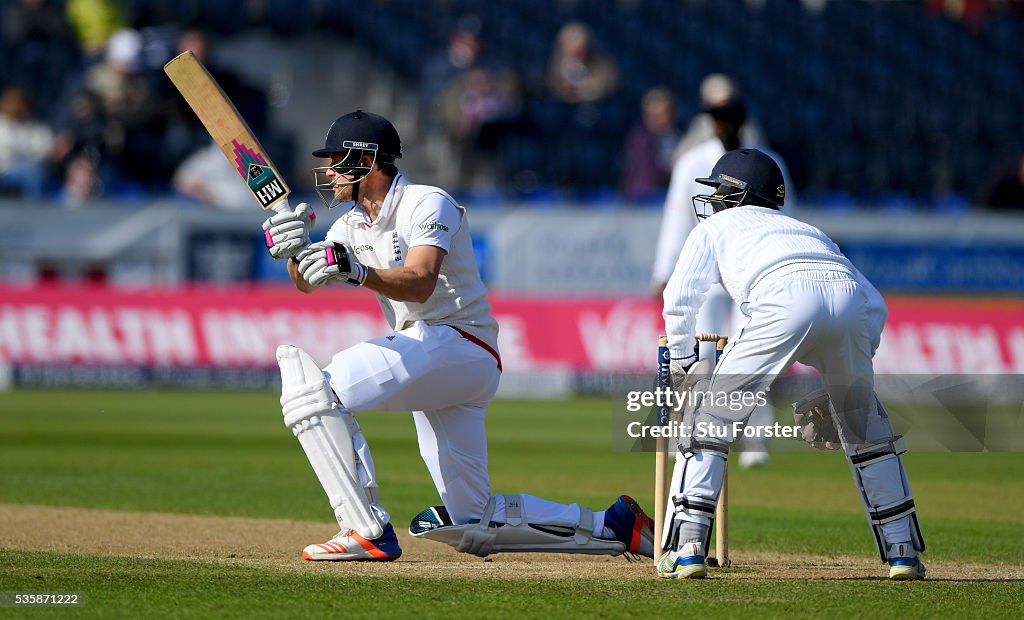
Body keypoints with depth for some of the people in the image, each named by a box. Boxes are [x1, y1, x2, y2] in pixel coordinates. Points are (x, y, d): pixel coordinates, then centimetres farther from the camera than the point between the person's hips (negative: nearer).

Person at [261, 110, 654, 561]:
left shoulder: (427, 204, -8)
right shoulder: (353, 224, 16)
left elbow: (420, 284, -25)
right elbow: (307, 282, 0)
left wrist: (356, 272, -42)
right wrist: (295, 251, -23)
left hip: (456, 342, -9)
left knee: (315, 389, -26)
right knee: (472, 526, 6)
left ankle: (368, 531, -29)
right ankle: (611, 526, 14)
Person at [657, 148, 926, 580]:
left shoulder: (715, 227, 33)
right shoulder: (807, 230, 43)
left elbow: (680, 302, 17)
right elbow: (876, 306, 32)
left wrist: (681, 366, 31)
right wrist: (841, 384, 34)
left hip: (784, 297, -4)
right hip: (849, 297, 4)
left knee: (711, 418, 8)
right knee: (865, 426, 23)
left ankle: (686, 549, 0)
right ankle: (904, 552, 21)